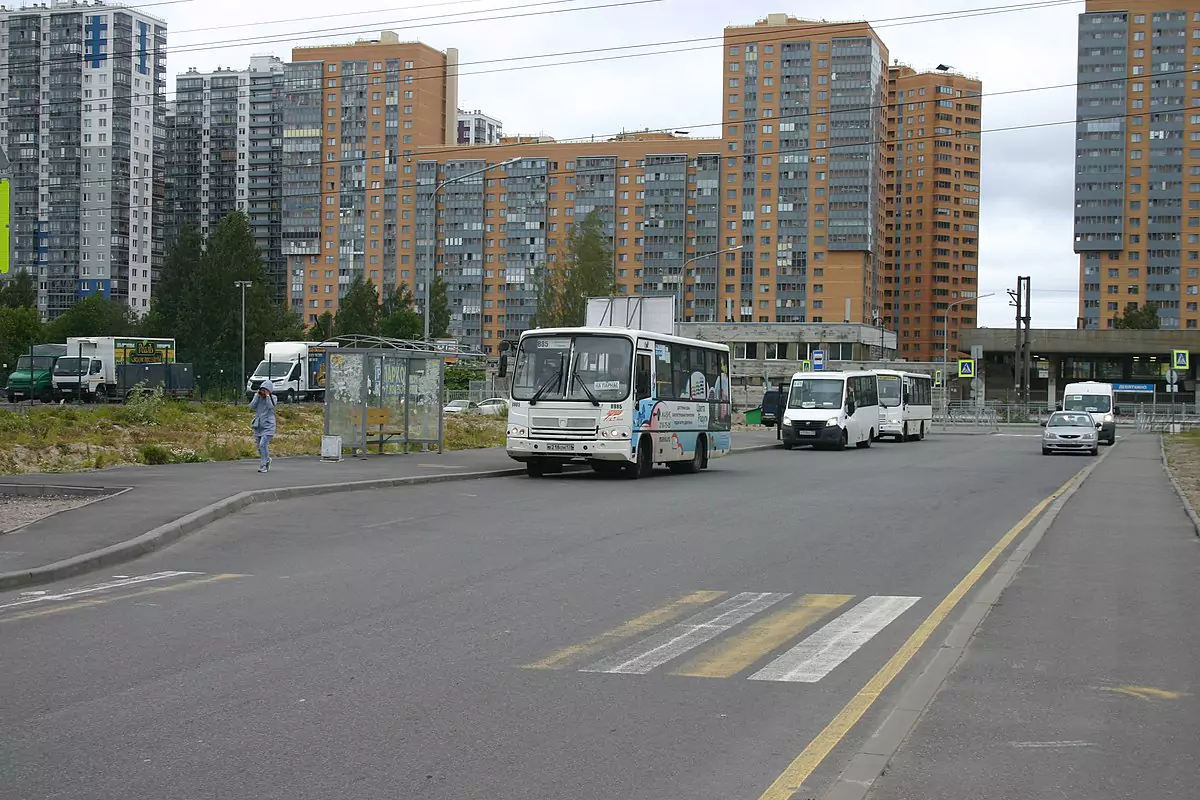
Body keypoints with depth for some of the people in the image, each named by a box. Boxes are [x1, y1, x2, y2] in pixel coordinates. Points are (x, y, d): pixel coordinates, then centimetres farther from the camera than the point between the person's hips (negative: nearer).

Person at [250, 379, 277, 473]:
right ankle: (267, 460, 34)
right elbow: (252, 406, -8)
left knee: (263, 444, -18)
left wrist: (267, 396, -17)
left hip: (268, 425, -5)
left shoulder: (272, 398, -2)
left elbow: (271, 406, -20)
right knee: (258, 445, 10)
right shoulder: (258, 397, 6)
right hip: (258, 425, 5)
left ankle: (263, 465, -13)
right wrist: (257, 395, -9)